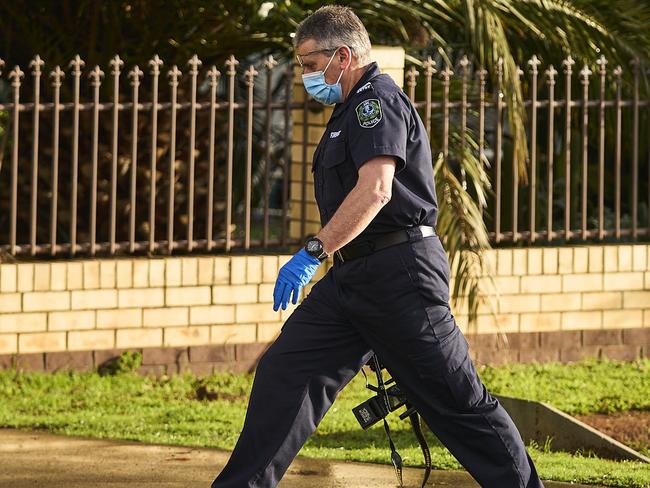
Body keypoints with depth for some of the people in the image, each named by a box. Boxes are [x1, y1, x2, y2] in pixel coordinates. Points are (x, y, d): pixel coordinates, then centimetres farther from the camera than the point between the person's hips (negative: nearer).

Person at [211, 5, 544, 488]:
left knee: (458, 402, -4)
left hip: (399, 274, -10)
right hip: (352, 277, 10)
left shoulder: (377, 98, -12)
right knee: (284, 371, 1)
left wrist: (312, 252, -29)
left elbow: (375, 190, -25)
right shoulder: (352, 108, 21)